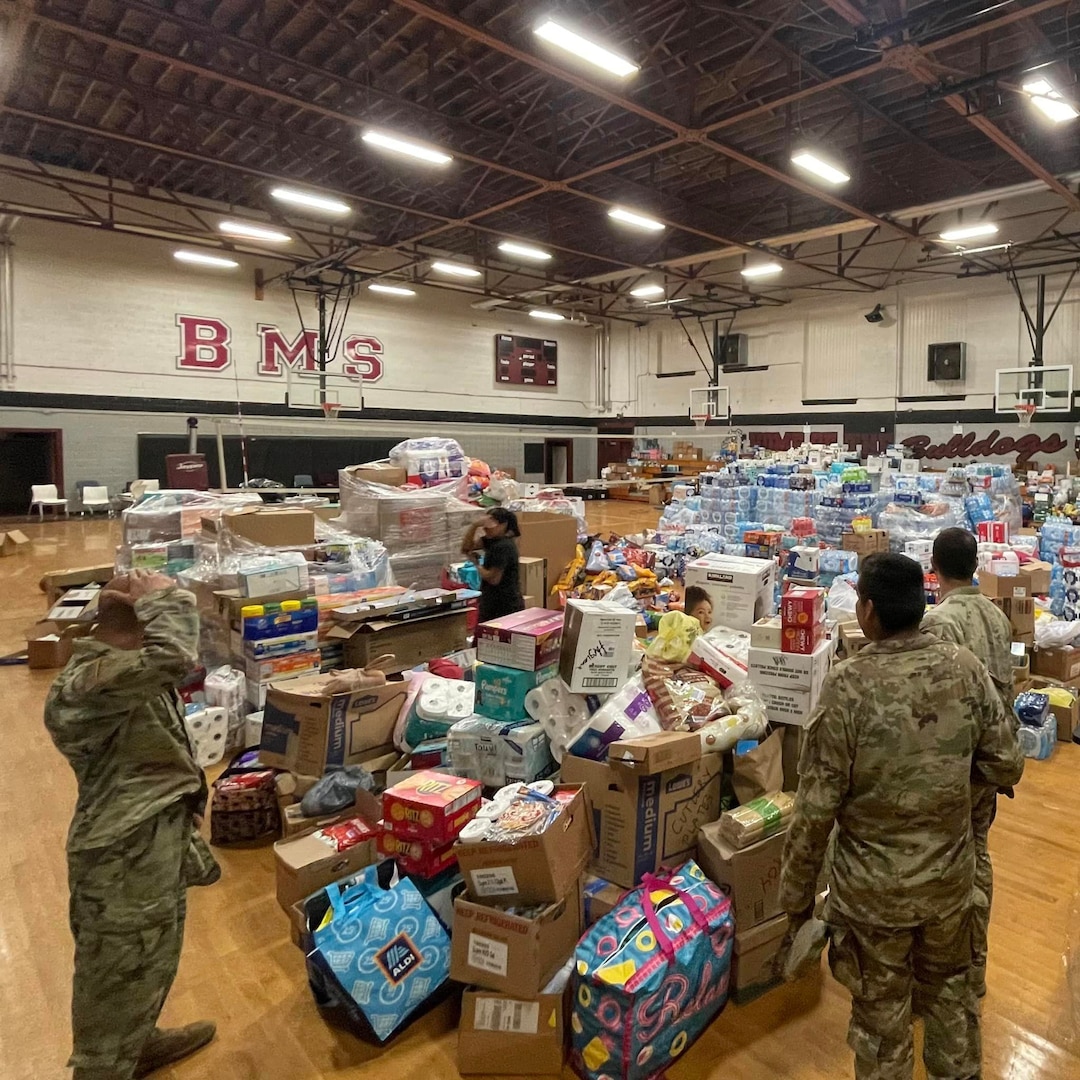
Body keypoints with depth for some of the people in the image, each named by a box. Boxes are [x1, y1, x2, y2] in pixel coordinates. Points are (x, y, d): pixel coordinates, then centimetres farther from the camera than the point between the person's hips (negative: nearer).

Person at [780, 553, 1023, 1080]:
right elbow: (1006, 766, -1)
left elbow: (817, 806, -20)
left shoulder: (848, 685, -25)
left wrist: (797, 891, -6)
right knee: (950, 989, 29)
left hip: (875, 886, -4)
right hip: (950, 874, 5)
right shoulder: (966, 668, -12)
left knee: (882, 1014, 17)